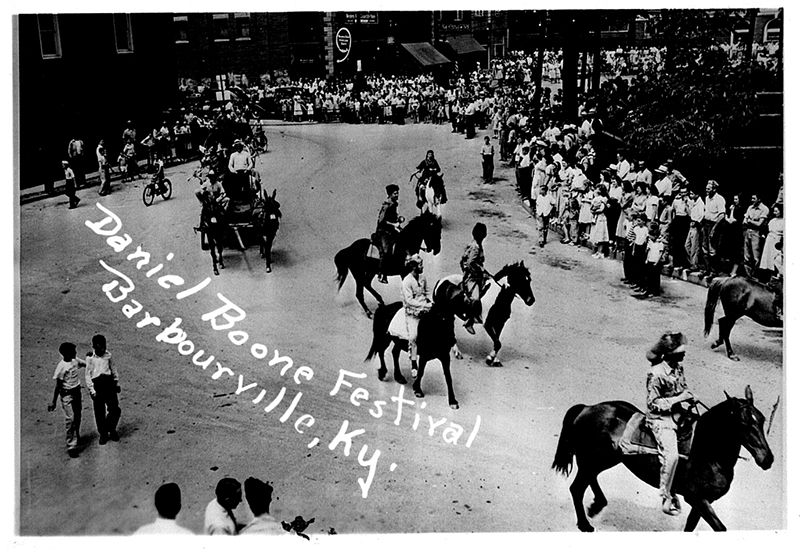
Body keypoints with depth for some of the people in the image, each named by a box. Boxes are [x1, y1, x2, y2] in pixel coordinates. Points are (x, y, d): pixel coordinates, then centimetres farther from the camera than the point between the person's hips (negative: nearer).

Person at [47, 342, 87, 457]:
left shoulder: (75, 360, -1)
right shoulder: (61, 367, -20)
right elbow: (58, 386, -15)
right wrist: (54, 402, -11)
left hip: (77, 391, 7)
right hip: (67, 394, -7)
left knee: (77, 417, 17)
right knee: (70, 419, -9)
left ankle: (76, 436, 39)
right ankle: (71, 446, -4)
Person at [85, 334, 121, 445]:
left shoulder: (107, 355, 5)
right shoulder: (90, 358, -5)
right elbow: (88, 375, -3)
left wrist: (117, 382, 20)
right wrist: (92, 390, -7)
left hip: (109, 382, 3)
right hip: (97, 384, -3)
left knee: (115, 409, 0)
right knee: (99, 412, 5)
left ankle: (111, 429, 26)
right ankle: (103, 434, 24)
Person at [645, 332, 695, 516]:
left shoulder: (679, 367, 4)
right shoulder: (656, 374, -19)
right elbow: (653, 403, -16)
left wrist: (689, 396, -1)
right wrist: (677, 399, -19)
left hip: (677, 413, 9)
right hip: (660, 418, -9)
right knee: (671, 455, -25)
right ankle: (666, 497, -10)